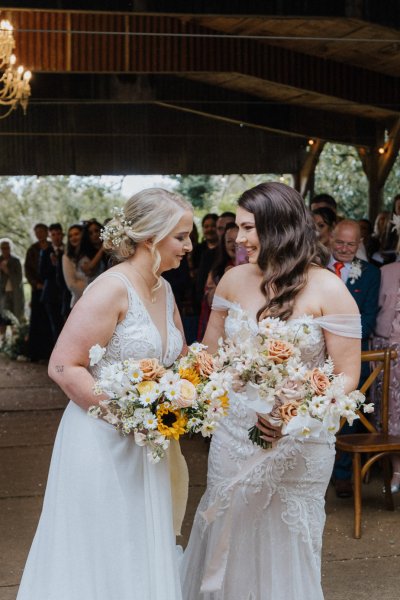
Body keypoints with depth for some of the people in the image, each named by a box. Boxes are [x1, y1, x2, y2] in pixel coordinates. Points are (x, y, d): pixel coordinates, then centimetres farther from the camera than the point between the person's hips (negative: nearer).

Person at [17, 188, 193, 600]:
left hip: (145, 447, 8)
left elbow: (177, 360, 22)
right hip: (103, 444, -8)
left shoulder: (164, 290, 8)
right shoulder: (112, 289, -17)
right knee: (102, 558, 5)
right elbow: (63, 367, -21)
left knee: (141, 557, 16)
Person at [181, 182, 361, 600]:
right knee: (227, 541, 14)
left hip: (297, 444, -3)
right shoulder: (234, 280, 0)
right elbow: (209, 355, 10)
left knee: (285, 548, 11)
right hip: (234, 435, 4)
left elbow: (347, 376, -11)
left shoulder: (327, 289, -12)